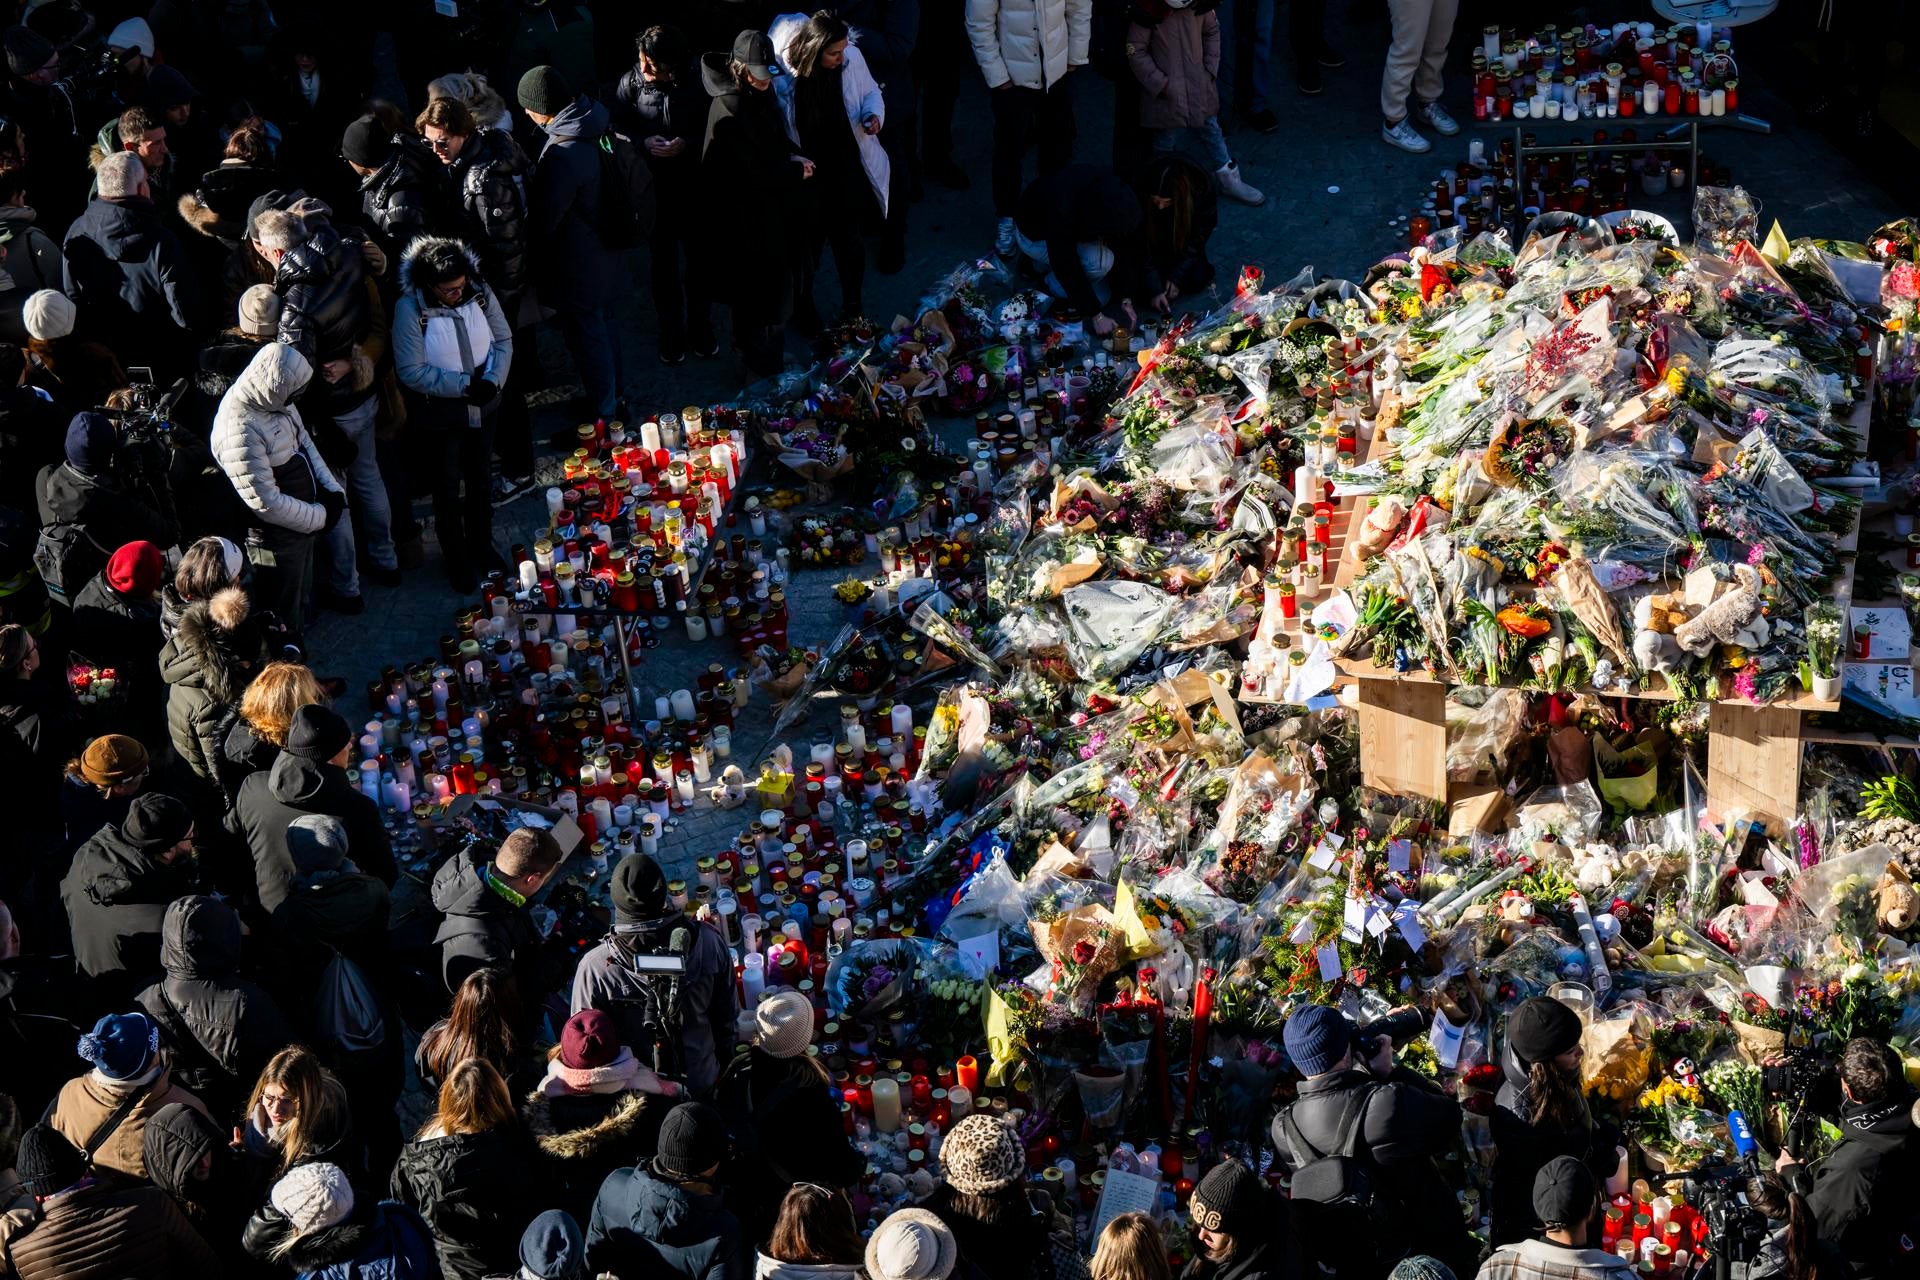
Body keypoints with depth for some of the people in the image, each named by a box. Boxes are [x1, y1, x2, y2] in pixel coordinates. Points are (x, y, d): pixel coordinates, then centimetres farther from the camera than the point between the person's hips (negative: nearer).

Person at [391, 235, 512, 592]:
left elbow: (503, 340, -2)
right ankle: (457, 559, 32)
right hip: (440, 413, -4)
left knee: (480, 479, 22)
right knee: (448, 486, 13)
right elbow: (411, 371, -23)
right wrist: (464, 385, -27)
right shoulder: (410, 309, -25)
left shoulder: (480, 292, -14)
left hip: (482, 407, 4)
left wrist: (492, 379, -19)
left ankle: (481, 546, 44)